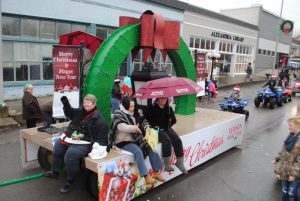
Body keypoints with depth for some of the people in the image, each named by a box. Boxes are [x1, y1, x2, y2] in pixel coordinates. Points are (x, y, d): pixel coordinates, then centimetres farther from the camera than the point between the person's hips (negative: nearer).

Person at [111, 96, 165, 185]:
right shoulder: (118, 115, -10)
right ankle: (146, 177, -29)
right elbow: (121, 127, -29)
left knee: (151, 147, -7)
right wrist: (135, 128, -30)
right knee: (138, 151, -32)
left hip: (134, 140, 8)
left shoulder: (131, 114, 12)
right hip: (123, 142, -8)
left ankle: (156, 172, -1)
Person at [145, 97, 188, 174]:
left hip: (167, 129, 5)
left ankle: (180, 162, -4)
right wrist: (154, 126, -16)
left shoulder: (169, 108, 7)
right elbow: (146, 119, -9)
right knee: (167, 140, -30)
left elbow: (173, 121, 5)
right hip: (157, 130, -5)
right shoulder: (152, 108, -5)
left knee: (177, 140, -16)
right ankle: (167, 164, -20)